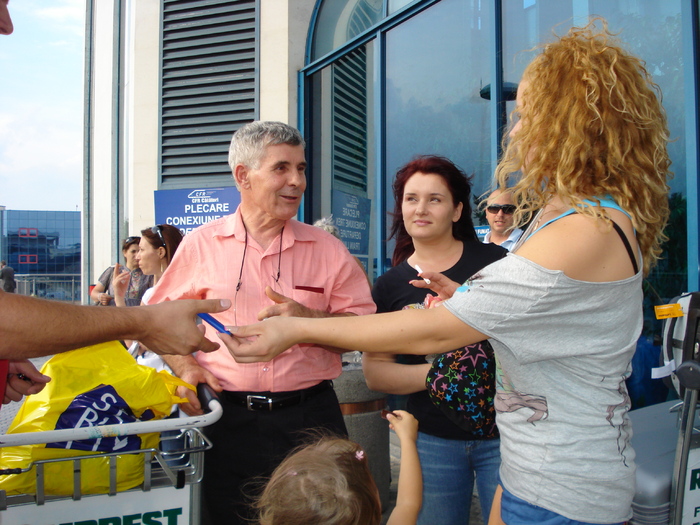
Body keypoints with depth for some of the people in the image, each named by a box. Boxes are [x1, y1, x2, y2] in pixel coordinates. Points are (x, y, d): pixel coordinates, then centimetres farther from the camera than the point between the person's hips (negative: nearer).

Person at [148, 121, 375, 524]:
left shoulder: (328, 249, 3)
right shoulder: (201, 244, 3)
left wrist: (309, 319, -15)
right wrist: (184, 366, -6)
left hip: (311, 417, 1)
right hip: (230, 420, 0)